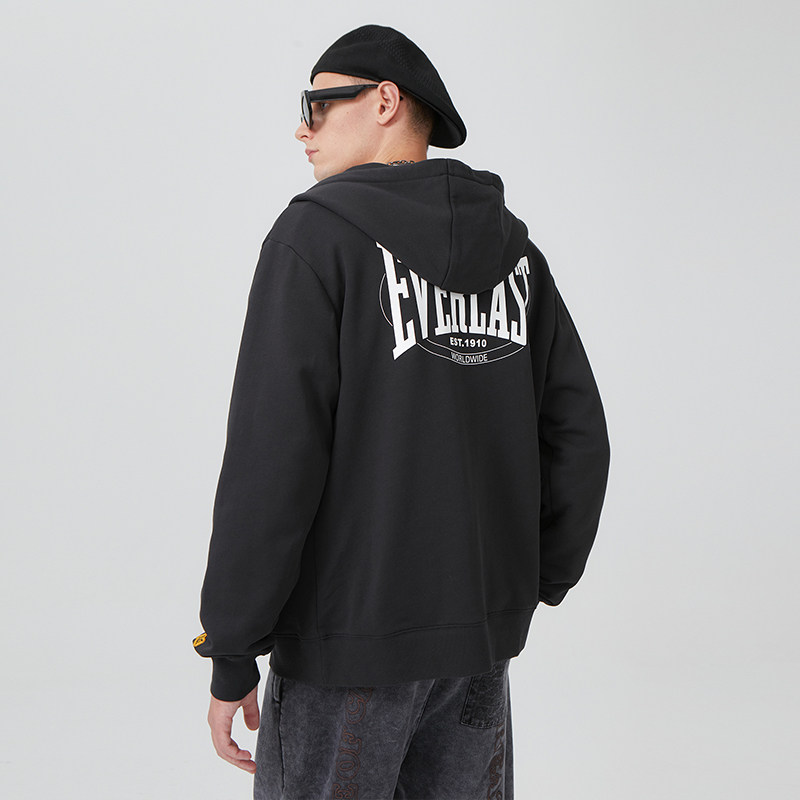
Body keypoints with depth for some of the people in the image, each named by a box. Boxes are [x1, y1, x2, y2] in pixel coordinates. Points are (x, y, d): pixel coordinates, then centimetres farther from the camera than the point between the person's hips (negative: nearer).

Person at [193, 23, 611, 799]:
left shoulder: (317, 233, -11)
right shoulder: (512, 247, 7)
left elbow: (272, 458, -18)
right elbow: (578, 438, 6)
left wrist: (230, 657, -11)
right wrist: (538, 582, 17)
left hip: (351, 643, -6)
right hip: (481, 639, 6)